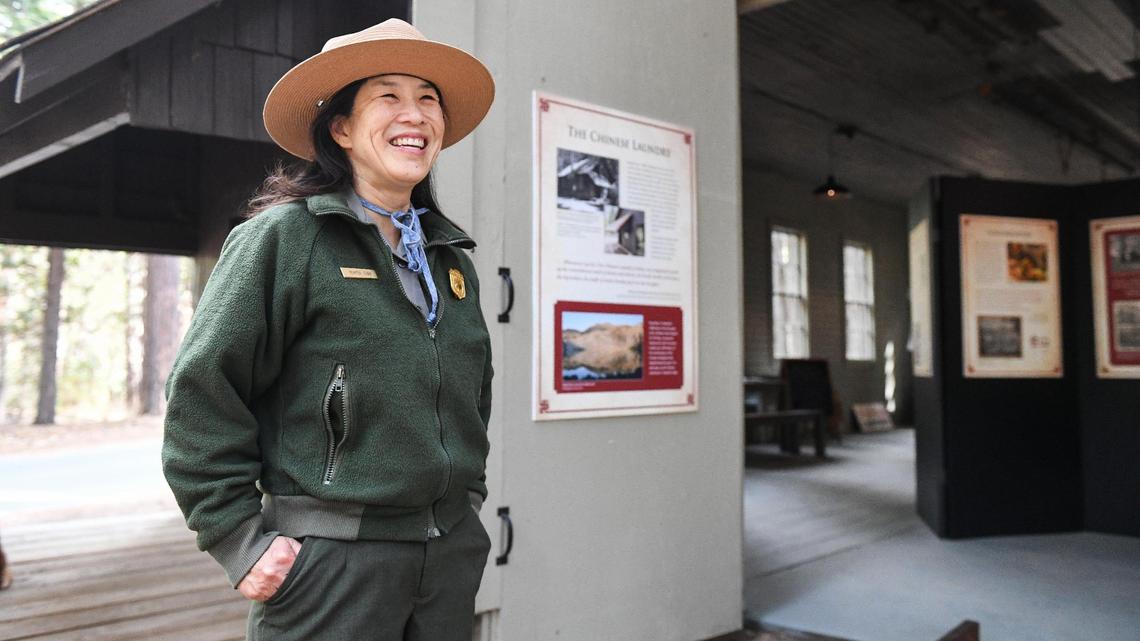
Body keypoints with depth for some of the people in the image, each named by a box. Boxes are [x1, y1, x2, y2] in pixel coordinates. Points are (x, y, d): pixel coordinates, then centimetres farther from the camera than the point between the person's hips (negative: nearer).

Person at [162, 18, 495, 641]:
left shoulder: (451, 258, 10)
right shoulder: (281, 238, -8)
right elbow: (201, 392, -10)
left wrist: (466, 497, 15)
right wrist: (241, 542, -11)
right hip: (329, 562, -5)